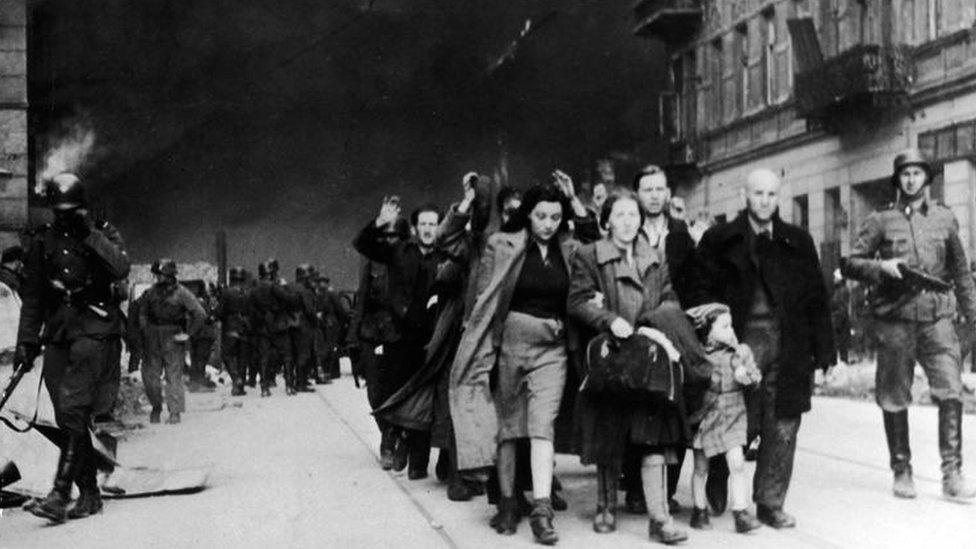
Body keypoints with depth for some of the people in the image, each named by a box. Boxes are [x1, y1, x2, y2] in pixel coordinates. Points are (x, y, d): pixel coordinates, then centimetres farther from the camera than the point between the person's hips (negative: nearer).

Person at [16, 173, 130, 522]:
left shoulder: (104, 234, 4)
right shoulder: (43, 242, 13)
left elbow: (121, 268, -15)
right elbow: (32, 297, 17)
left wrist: (89, 234, -15)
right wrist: (26, 342, 11)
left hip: (96, 331, -4)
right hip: (58, 335, 5)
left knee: (73, 408, -17)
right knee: (68, 418, 2)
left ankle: (61, 494, -20)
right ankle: (89, 494, 11)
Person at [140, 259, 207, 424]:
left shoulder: (182, 293, -7)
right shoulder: (152, 291, 8)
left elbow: (200, 314, -8)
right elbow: (143, 311, 23)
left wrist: (188, 334, -8)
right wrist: (145, 328, 9)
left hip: (173, 337, -4)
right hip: (153, 337, 4)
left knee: (174, 375, -3)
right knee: (150, 374, 4)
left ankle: (175, 412, 0)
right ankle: (156, 406, 22)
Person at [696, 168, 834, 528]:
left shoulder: (798, 242, 12)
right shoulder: (719, 241, 6)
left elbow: (816, 299, 9)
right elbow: (702, 293, 2)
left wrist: (825, 352, 4)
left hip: (788, 346, 3)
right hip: (740, 343, -2)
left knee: (782, 429, 3)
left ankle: (770, 504, 14)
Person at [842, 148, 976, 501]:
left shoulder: (944, 219, 12)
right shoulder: (881, 220, 6)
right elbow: (851, 263, 4)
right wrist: (881, 267, -14)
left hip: (937, 317, 1)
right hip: (894, 318, -1)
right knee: (894, 399, 4)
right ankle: (902, 471, 17)